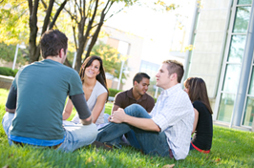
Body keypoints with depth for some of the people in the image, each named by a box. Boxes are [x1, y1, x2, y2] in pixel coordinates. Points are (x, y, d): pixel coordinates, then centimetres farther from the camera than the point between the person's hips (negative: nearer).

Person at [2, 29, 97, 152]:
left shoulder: (23, 71, 10)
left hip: (16, 141, 4)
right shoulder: (70, 74, -2)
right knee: (92, 130, 17)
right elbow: (86, 119, 5)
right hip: (52, 143, -4)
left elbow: (9, 108, 25)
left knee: (8, 116, 35)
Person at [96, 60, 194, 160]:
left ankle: (96, 139, -18)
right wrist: (122, 115, -2)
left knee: (135, 109, -21)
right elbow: (149, 119, 12)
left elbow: (156, 126, -24)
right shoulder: (164, 95, 17)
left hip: (170, 151, -10)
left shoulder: (180, 97, -14)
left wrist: (124, 118, -19)